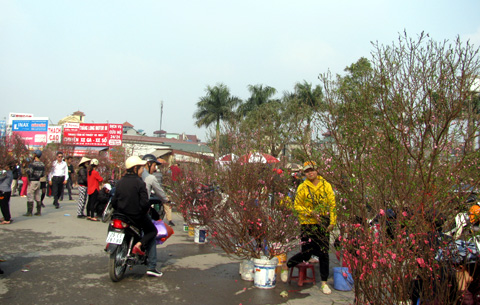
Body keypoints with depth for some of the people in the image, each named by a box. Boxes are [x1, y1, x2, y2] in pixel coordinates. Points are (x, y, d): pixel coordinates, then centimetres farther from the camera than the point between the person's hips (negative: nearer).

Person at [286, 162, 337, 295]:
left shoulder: (326, 185, 3)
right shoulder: (302, 187, -2)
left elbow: (332, 205, 4)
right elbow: (297, 205, 1)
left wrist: (332, 222, -3)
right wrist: (311, 213, -12)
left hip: (323, 224, 2)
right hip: (308, 224, -2)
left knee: (324, 253, 4)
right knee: (306, 253, -1)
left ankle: (324, 282, 17)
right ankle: (287, 265, 26)